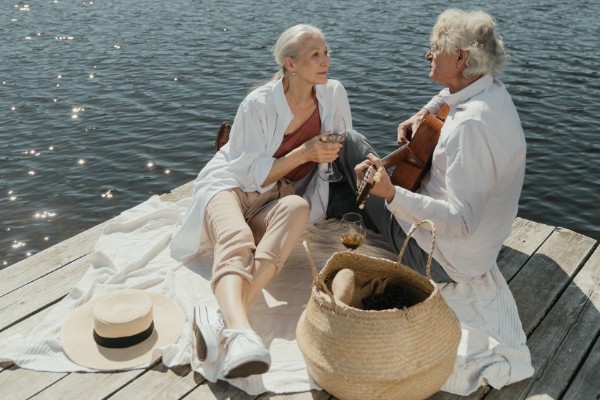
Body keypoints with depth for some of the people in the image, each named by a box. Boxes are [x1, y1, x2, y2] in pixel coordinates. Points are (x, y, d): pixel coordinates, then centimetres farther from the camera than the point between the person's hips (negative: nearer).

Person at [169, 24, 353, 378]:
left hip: (278, 199, 3)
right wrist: (304, 153, -23)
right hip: (231, 186, -3)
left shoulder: (334, 94, 0)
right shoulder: (259, 104, -14)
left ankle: (222, 316, -50)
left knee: (298, 207, -35)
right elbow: (250, 174, -12)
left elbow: (345, 149, 17)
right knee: (237, 242, -38)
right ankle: (240, 331, -63)